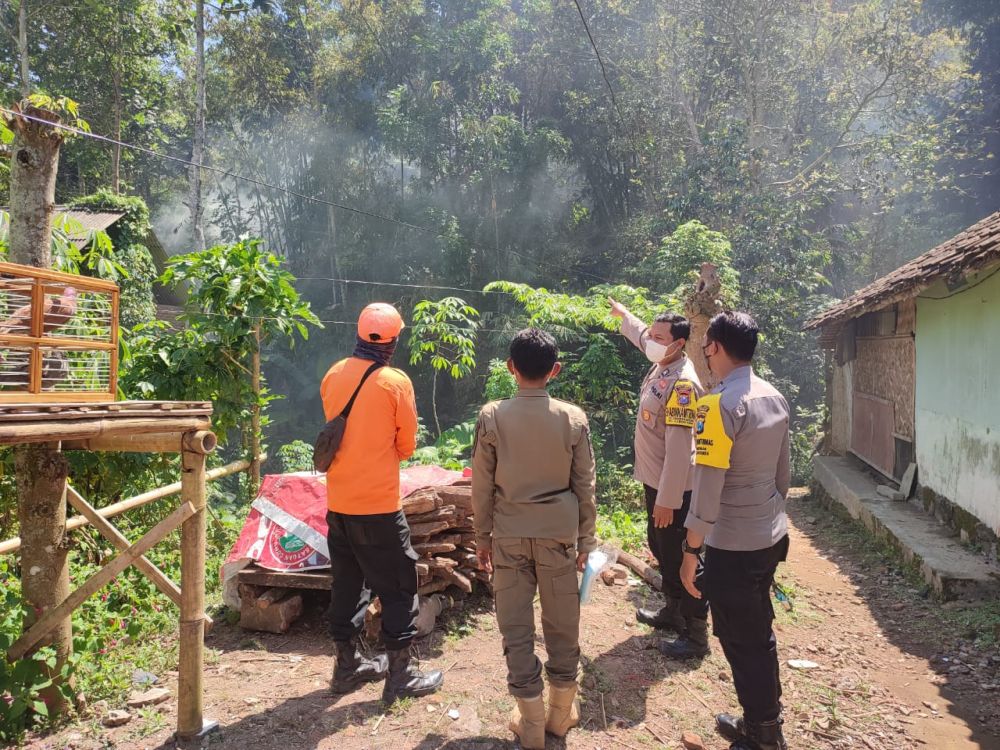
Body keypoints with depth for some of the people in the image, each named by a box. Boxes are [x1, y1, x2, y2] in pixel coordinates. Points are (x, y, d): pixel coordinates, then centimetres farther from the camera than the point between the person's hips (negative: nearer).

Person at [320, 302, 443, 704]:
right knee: (398, 585, 6)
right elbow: (406, 446, -4)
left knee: (347, 582, 17)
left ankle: (348, 666, 29)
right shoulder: (395, 382, -13)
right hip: (377, 505, -6)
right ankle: (400, 675, 14)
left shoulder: (334, 375, 2)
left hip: (337, 502, 6)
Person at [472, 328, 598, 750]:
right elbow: (585, 485, -2)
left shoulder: (492, 417, -10)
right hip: (559, 531, 1)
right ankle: (562, 714, 29)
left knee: (517, 628, 10)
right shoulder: (573, 418, -8)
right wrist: (585, 539, 10)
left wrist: (482, 536, 8)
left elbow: (482, 485, -5)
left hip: (510, 534, -1)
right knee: (562, 625, 15)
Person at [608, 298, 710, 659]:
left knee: (681, 560, 0)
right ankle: (673, 611, 40)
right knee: (661, 549, 22)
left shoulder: (682, 383, -24)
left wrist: (668, 500, -26)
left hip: (673, 489, -10)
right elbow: (641, 335, 28)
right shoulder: (661, 365, 3)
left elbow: (679, 447, -27)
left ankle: (695, 636, 13)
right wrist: (623, 314, 44)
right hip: (655, 481, 10)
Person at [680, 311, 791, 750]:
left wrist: (690, 551, -13)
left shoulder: (720, 405, -21)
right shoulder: (774, 398, 4)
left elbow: (707, 489, -21)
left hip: (733, 546, -8)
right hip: (770, 537, 8)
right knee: (760, 633, 21)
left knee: (741, 641, 9)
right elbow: (783, 474, 13)